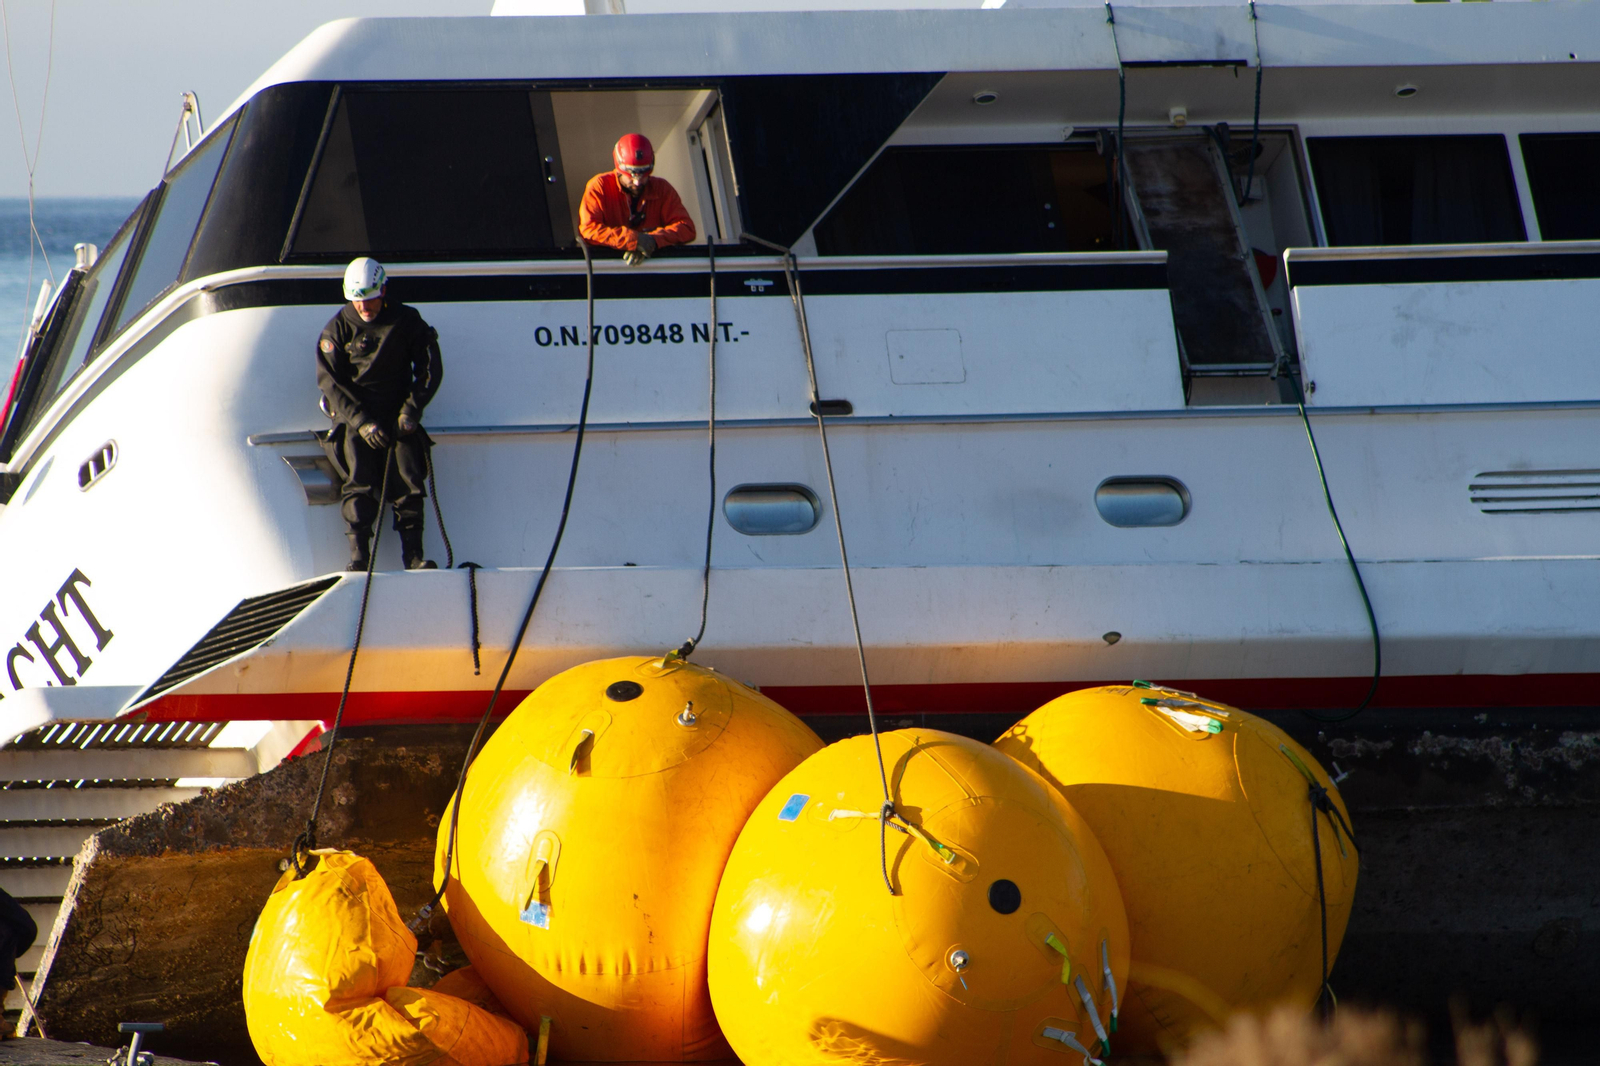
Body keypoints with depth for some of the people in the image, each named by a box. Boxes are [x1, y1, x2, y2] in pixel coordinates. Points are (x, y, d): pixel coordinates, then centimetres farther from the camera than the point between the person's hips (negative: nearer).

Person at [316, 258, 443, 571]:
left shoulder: (407, 322, 3)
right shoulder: (338, 328, 0)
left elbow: (430, 368, 8)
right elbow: (329, 380, -4)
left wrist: (411, 408, -5)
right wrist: (361, 422, -15)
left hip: (396, 415, 1)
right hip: (353, 414, -1)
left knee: (408, 481, -12)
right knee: (359, 480, -17)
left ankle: (414, 555, -14)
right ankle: (358, 555, -22)